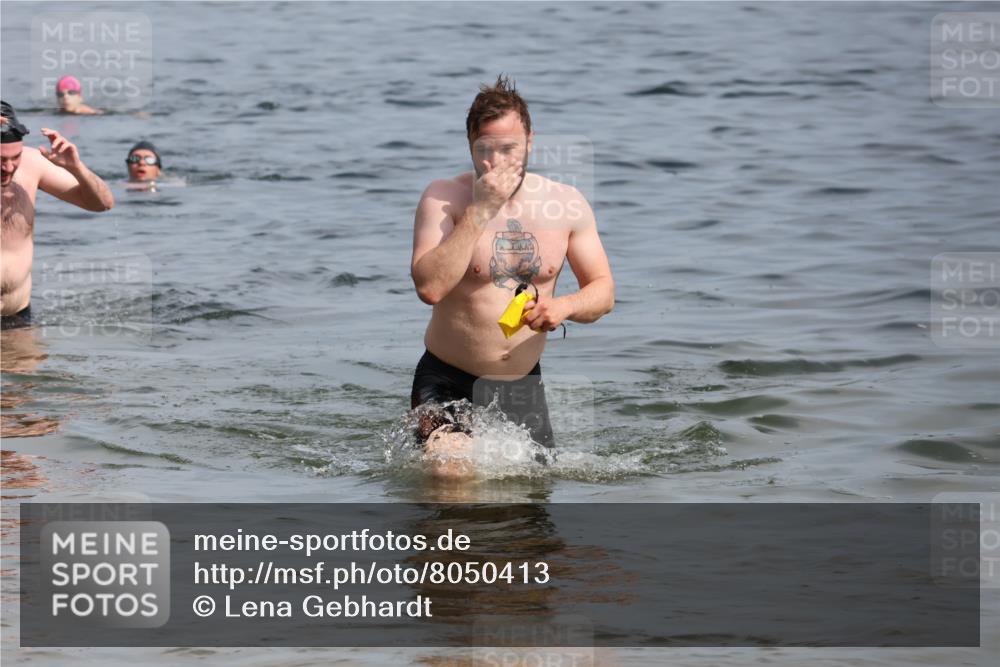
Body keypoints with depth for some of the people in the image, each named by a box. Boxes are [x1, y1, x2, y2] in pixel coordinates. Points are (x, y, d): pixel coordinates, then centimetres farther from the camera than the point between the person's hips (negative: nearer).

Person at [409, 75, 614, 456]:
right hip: (446, 384, -3)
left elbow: (603, 291, 4)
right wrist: (480, 211, -26)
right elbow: (429, 288, -25)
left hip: (522, 387, 4)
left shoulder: (566, 205, -1)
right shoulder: (442, 199, -11)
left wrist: (564, 306, -18)